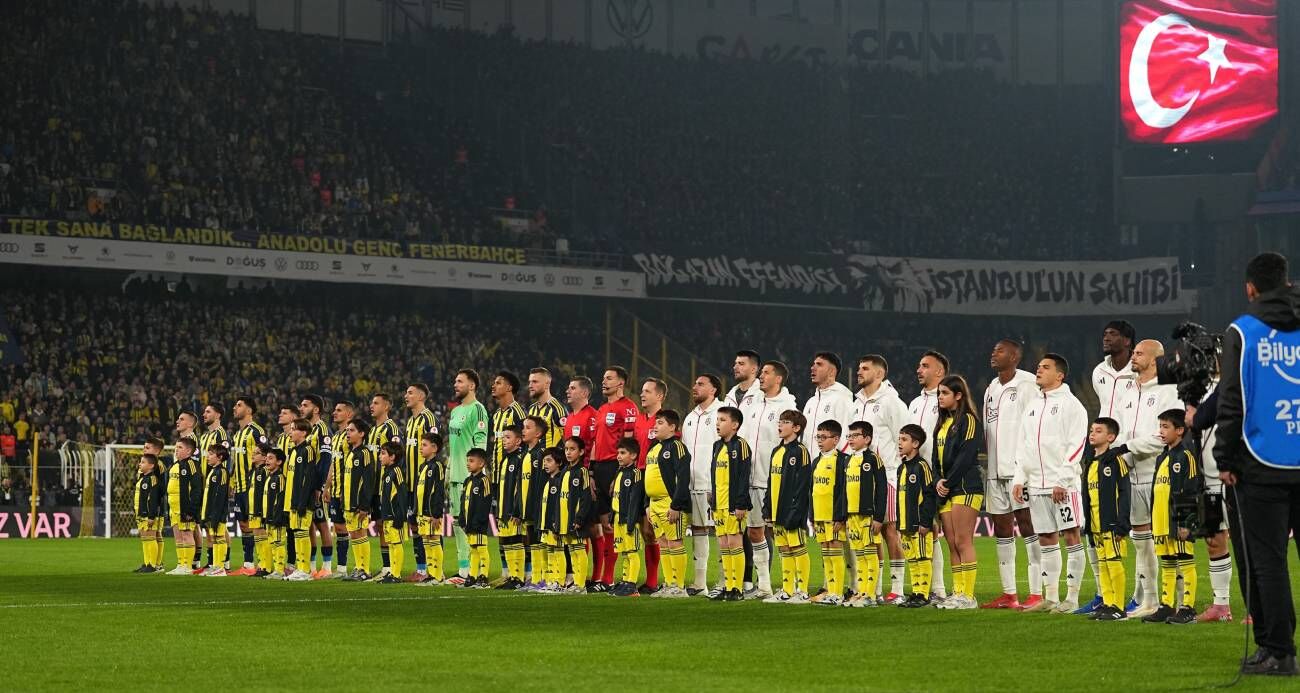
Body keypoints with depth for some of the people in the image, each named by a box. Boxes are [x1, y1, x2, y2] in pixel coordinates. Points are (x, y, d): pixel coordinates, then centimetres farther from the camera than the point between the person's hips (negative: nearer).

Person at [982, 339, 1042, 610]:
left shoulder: (1027, 385, -7)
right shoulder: (991, 389, 18)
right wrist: (987, 465, 17)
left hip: (1020, 469, -8)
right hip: (995, 471, 8)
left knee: (1028, 525, -8)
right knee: (1002, 530, 9)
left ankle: (1037, 593, -8)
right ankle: (1009, 593, 15)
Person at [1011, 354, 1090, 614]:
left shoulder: (1070, 405, -5)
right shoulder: (1033, 407, 17)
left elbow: (1076, 445, -12)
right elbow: (1023, 446, 19)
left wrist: (1062, 481, -17)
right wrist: (1019, 478, 8)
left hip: (1063, 485, -7)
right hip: (1036, 485, 7)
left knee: (1071, 536, -5)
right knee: (1046, 539, 9)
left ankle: (1072, 597, -4)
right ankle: (1050, 597, 13)